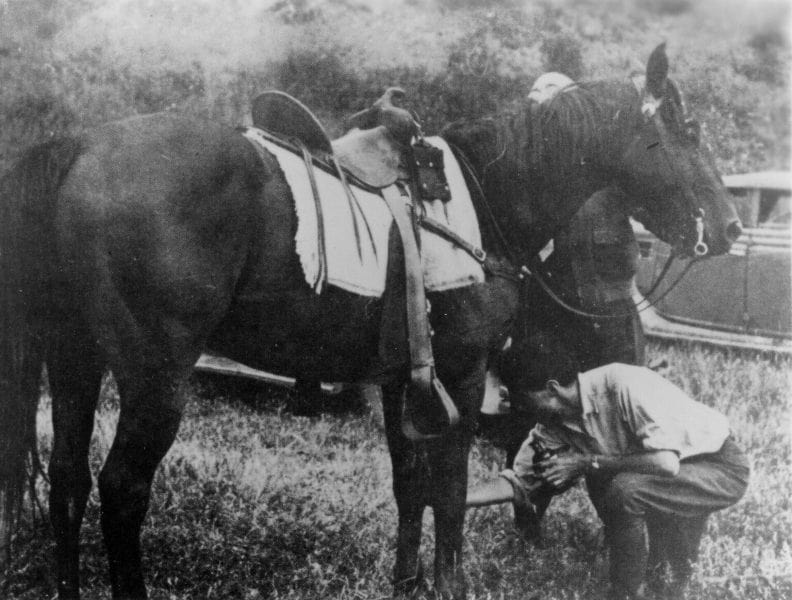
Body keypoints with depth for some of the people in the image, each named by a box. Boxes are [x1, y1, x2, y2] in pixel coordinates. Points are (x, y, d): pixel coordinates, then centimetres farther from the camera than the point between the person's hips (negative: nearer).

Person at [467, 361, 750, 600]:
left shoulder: (620, 384, -28)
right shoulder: (554, 424, -5)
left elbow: (666, 462, -33)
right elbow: (518, 481, -1)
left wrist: (588, 461, -25)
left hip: (722, 466, -8)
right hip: (683, 472, 8)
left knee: (623, 489, -26)